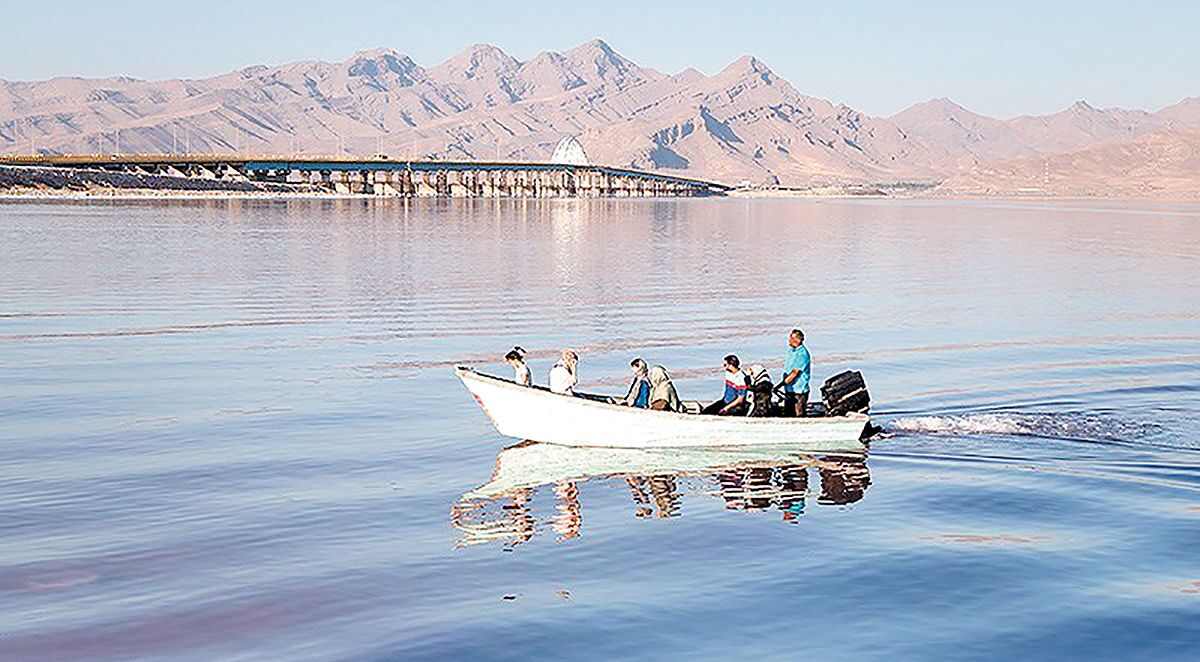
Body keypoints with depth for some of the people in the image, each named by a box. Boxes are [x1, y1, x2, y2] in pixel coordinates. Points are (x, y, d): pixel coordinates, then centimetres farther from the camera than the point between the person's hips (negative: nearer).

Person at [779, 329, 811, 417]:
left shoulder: (802, 354, -18)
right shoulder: (791, 350, 9)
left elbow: (795, 373, -24)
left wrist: (782, 384, -27)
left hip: (799, 391, -9)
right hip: (789, 390, 9)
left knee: (799, 416, -4)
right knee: (788, 414, 14)